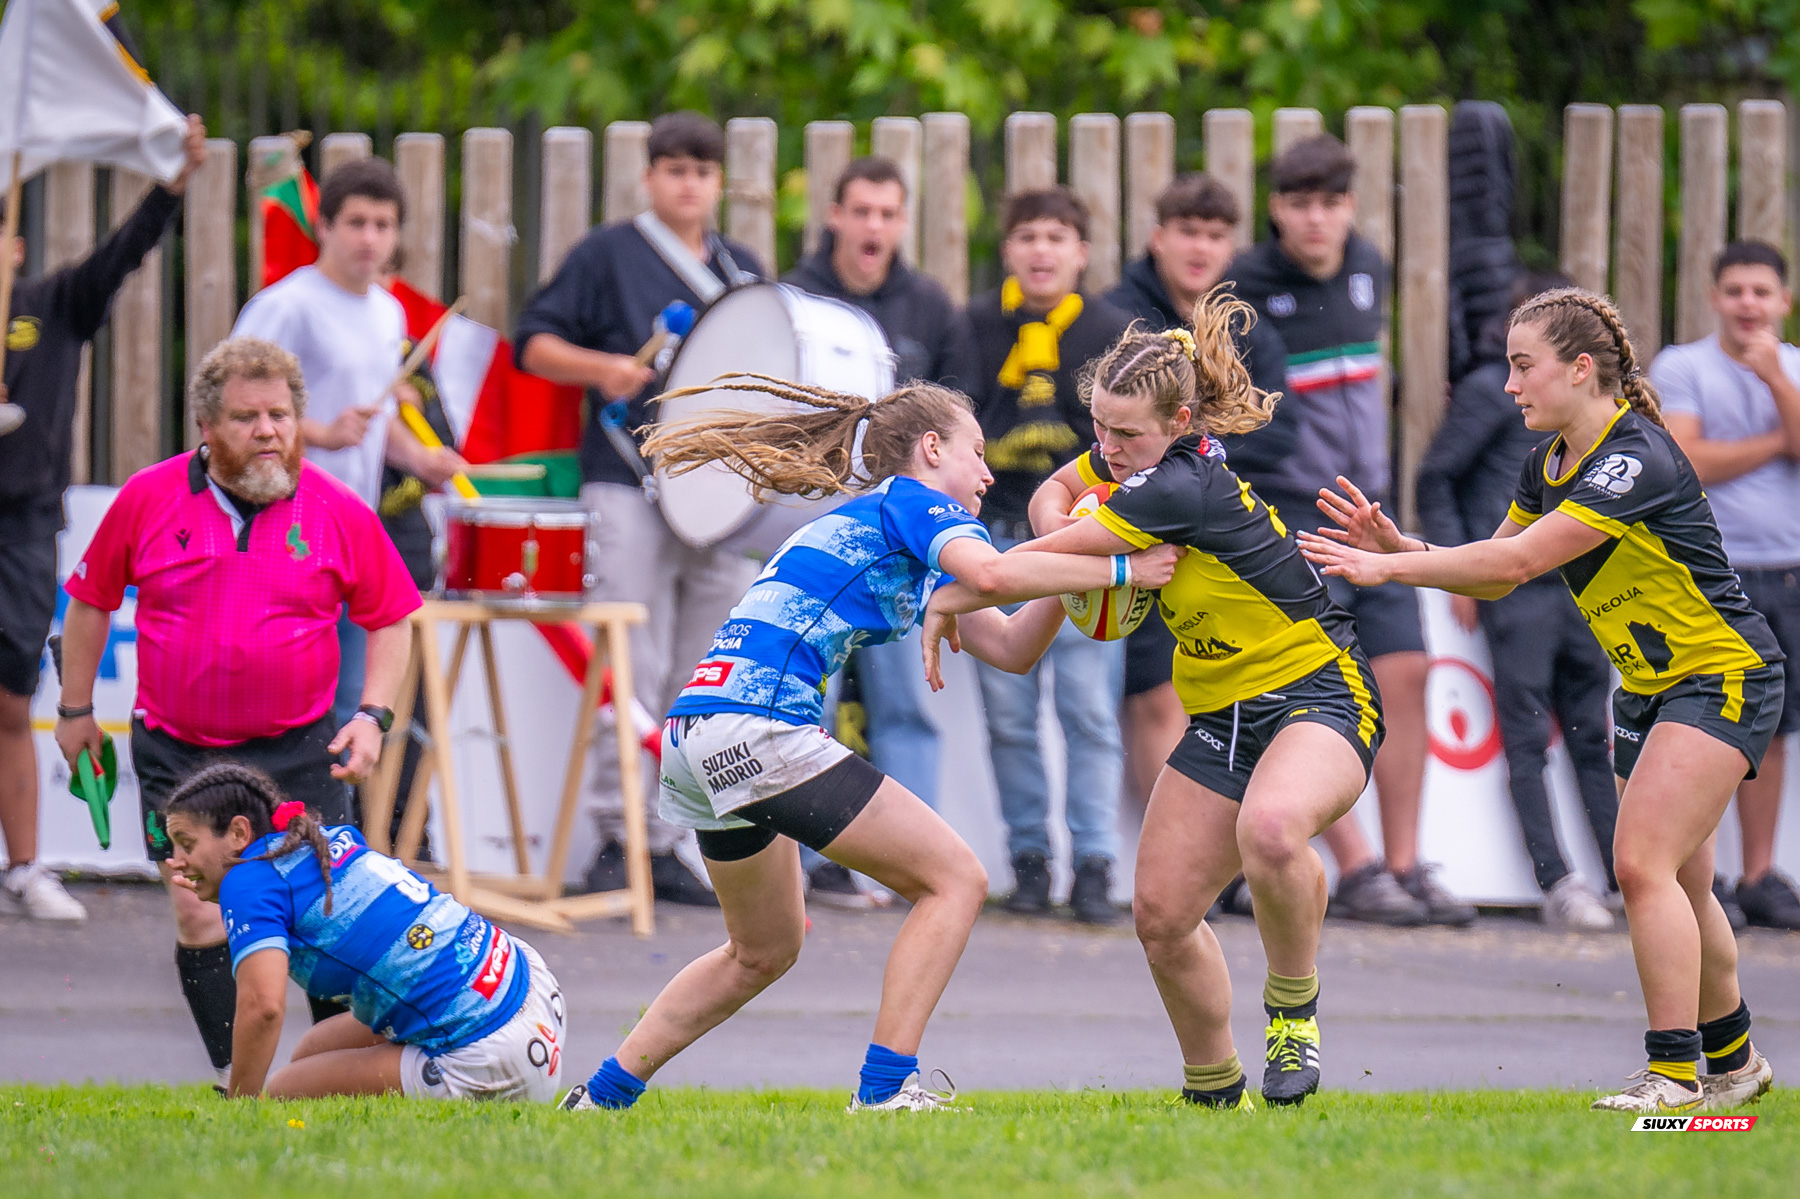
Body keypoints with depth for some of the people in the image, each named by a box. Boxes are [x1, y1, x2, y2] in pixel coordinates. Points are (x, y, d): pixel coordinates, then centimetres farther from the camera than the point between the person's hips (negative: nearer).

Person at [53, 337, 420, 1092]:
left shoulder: (338, 512, -3)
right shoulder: (149, 499, -2)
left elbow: (391, 618, 8)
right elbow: (90, 598, 12)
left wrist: (373, 716, -4)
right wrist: (75, 708, 16)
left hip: (300, 748, 0)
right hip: (177, 748, 0)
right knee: (201, 920, -6)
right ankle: (237, 1083, 5)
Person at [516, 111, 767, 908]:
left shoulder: (741, 270, 18)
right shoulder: (608, 256, 4)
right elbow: (533, 341, 1)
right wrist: (602, 368, -16)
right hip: (628, 483, -5)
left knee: (705, 683, 4)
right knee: (632, 671, -9)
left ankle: (668, 843, 10)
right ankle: (619, 835, -4)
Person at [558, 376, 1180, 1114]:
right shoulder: (913, 500, 2)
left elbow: (1009, 649, 29)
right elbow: (991, 575, -20)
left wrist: (1076, 556, 17)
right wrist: (1116, 570, -10)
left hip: (694, 740, 10)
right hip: (754, 727, -10)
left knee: (764, 952, 27)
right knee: (955, 880, -5)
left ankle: (602, 1095, 30)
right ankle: (886, 1087, -11)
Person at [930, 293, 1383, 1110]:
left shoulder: (1180, 488, -26)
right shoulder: (1138, 453, 0)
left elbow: (1040, 564, -21)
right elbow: (1052, 496, 19)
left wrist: (942, 604, -5)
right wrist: (1071, 540, -5)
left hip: (1318, 696, -9)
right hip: (1223, 714, 9)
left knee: (1270, 828, -41)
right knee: (1160, 915, 0)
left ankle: (1293, 1004, -16)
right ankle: (1213, 1087, 20)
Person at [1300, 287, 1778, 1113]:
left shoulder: (1636, 459, -25)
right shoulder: (1550, 462, 4)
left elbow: (1518, 558, -30)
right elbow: (1498, 574, 9)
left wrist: (1389, 568, -26)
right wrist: (1399, 546, -7)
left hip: (1722, 677, -9)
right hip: (1648, 688, 9)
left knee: (1643, 865, -18)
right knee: (1678, 886, 13)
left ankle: (1676, 1074, -16)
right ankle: (1732, 1060, 26)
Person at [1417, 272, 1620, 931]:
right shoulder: (1492, 389, -1)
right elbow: (1436, 480, 0)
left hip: (1582, 586, 6)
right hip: (1515, 584, -6)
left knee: (1592, 736, 7)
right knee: (1527, 739, -6)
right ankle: (1556, 883, -9)